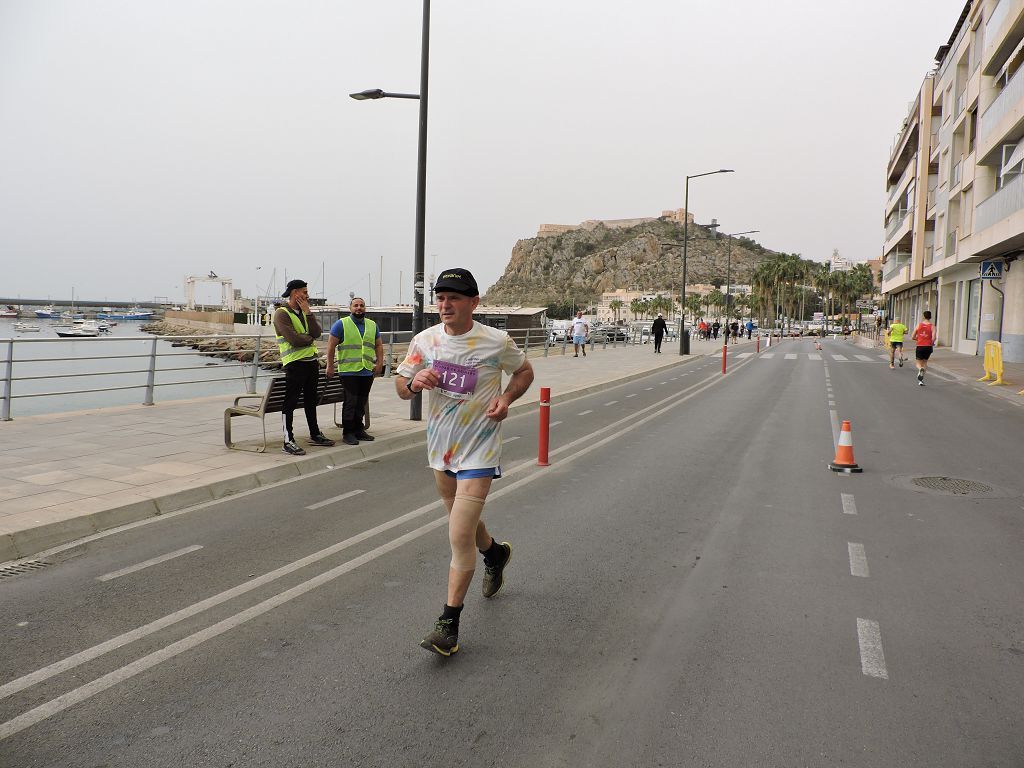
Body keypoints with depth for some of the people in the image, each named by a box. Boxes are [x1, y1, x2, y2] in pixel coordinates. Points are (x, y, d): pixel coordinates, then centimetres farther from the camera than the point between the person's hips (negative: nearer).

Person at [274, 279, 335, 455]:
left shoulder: (304, 313, 15)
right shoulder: (282, 314, -9)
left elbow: (317, 332, -2)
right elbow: (294, 340, -20)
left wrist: (307, 312, -7)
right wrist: (310, 338, -2)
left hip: (312, 360, 8)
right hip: (295, 363, -8)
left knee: (311, 399, 17)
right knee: (290, 402, -5)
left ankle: (315, 434, 28)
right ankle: (288, 441, -2)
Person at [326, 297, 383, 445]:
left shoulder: (372, 325, 15)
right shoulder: (341, 324, 0)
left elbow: (378, 345, 19)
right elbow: (331, 346, -2)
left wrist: (379, 363, 7)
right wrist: (330, 366, -6)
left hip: (368, 372, 5)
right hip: (349, 371, -5)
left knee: (361, 403, 10)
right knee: (350, 402, -6)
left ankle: (358, 430, 20)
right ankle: (347, 433, 1)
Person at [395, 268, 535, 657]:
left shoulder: (497, 342, -12)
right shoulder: (425, 340, -3)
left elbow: (524, 370, 6)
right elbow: (400, 387, 4)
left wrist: (506, 398, -13)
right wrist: (414, 382, -20)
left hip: (478, 450, -5)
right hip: (440, 447, 5)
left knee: (459, 538, -12)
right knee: (464, 520, 24)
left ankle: (449, 624, 3)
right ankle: (495, 553, 57)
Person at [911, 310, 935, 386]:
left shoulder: (919, 325, 2)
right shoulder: (932, 327, -2)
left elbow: (912, 337, 3)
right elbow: (933, 338, -14)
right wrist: (932, 344, 6)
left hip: (920, 346, 0)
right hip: (928, 347, 1)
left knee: (918, 362, 9)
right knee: (925, 362, 17)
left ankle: (921, 369, -28)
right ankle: (921, 379, 12)